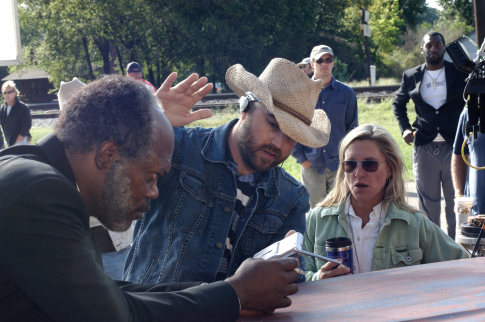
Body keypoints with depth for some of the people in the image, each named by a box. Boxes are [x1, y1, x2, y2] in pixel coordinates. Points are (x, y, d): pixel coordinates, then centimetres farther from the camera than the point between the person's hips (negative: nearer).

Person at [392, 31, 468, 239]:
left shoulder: (460, 73, 3)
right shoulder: (411, 76, 9)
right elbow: (398, 103, 23)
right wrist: (405, 128, 9)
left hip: (454, 144, -2)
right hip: (424, 148, 2)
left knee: (455, 201, 2)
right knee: (427, 201, 8)